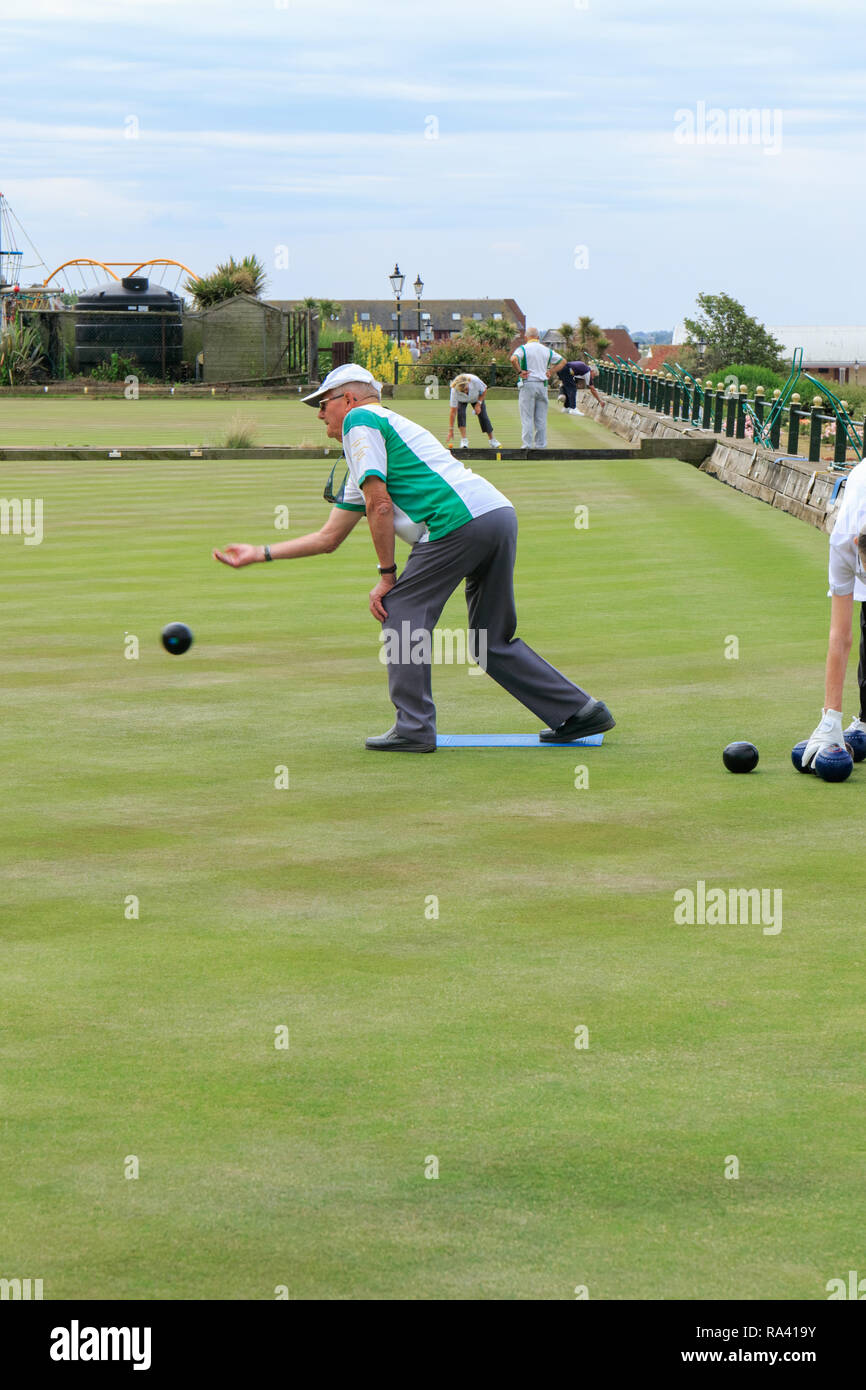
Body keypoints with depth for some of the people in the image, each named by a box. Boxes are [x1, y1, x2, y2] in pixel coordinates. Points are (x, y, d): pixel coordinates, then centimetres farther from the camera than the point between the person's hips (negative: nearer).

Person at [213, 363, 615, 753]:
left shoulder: (360, 420, 6)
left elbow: (379, 505, -6)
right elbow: (329, 537, 36)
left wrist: (387, 575, 1)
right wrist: (260, 553, 38)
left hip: (460, 520, -9)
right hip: (500, 513, 9)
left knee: (401, 612, 2)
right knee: (493, 642, 15)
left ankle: (413, 728, -1)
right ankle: (581, 711, 13)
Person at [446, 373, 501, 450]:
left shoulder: (475, 381, -41)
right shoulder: (454, 391, -41)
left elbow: (484, 390, -16)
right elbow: (453, 411, -37)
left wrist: (478, 404, -22)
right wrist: (451, 430, -37)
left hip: (476, 397, 1)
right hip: (461, 400, -1)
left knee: (483, 415, -6)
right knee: (460, 413, -26)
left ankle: (492, 440, 8)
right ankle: (464, 440, -21)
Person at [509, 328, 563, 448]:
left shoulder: (523, 348, -5)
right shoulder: (547, 350, 11)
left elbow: (514, 359, -24)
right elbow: (562, 360, 17)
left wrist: (519, 371, -13)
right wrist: (551, 372, 13)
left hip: (528, 384, -4)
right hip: (543, 384, 4)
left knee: (527, 417, -1)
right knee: (541, 418, 8)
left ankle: (527, 444, -5)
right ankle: (541, 444, 9)